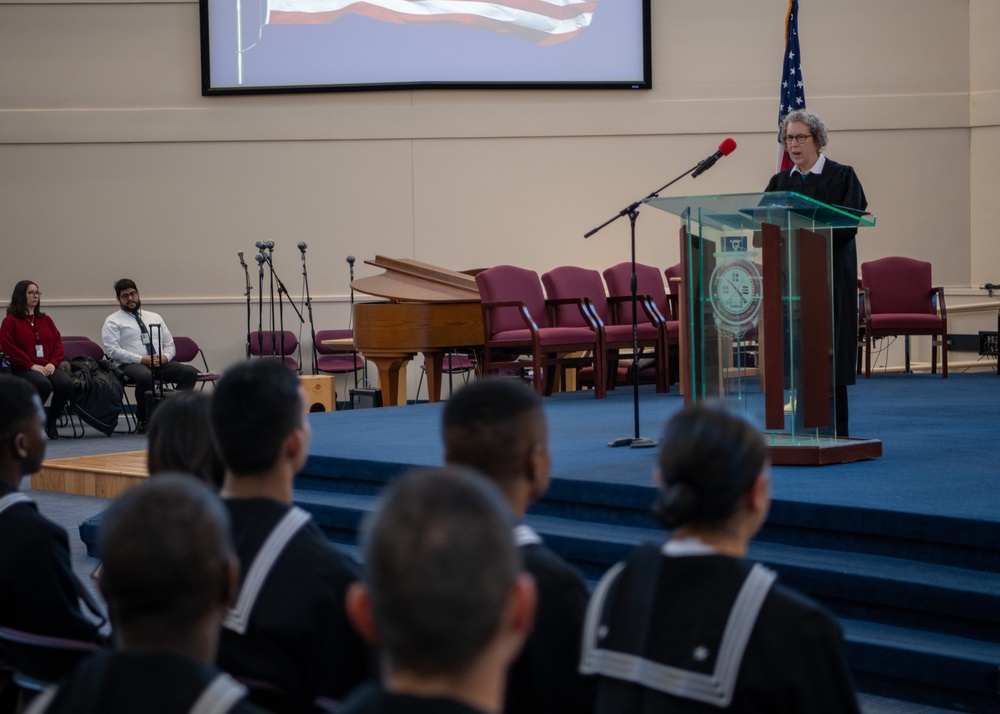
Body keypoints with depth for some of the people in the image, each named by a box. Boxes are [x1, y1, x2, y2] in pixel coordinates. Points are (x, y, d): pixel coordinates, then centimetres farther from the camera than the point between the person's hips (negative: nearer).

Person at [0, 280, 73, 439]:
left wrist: (53, 363, -5)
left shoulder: (45, 319, 21)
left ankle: (51, 421, -6)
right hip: (23, 369, -5)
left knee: (66, 384, -27)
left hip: (48, 367, 5)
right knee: (44, 385, -36)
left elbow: (58, 342, 15)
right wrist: (32, 366, -15)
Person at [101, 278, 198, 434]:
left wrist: (165, 357, -5)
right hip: (130, 365, -5)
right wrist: (142, 359, -16)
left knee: (190, 372, -23)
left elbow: (169, 344, 21)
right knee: (145, 376, -41)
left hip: (161, 363, 5)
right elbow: (112, 351, -6)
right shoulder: (113, 321, 8)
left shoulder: (154, 317, 24)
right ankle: (143, 421, -21)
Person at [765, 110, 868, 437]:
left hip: (831, 273, -4)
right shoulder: (780, 182, 14)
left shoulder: (841, 177, 1)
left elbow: (848, 225, -9)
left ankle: (836, 431, -1)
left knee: (829, 349, -5)